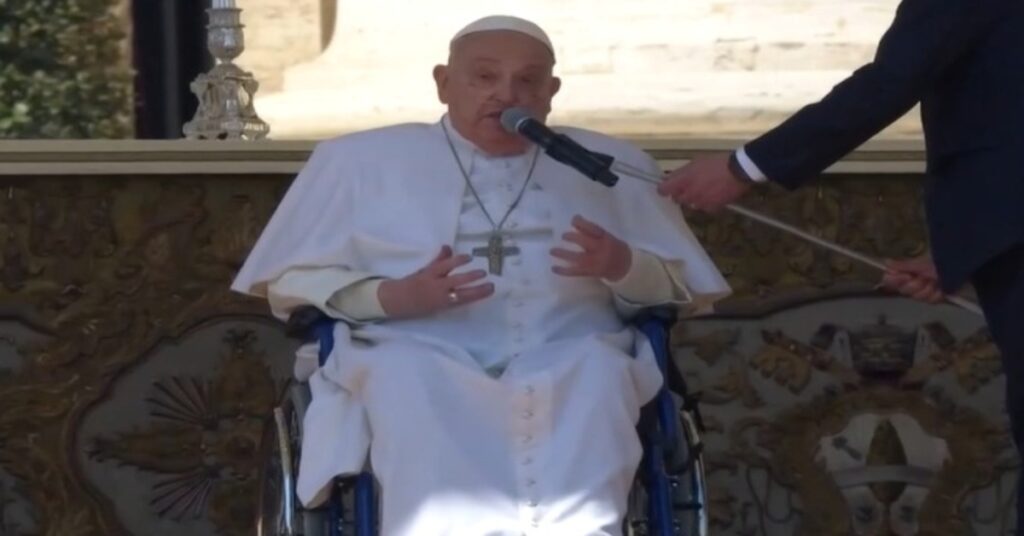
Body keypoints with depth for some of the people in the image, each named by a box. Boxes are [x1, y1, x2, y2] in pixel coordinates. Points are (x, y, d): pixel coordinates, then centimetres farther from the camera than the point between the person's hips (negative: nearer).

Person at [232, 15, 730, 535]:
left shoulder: (608, 164, 23)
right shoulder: (362, 159, 18)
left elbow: (683, 288, 19)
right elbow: (290, 282, 12)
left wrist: (621, 266, -5)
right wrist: (393, 297, -8)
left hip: (569, 361, 1)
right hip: (417, 355, -1)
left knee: (597, 372, -34)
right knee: (410, 379, -36)